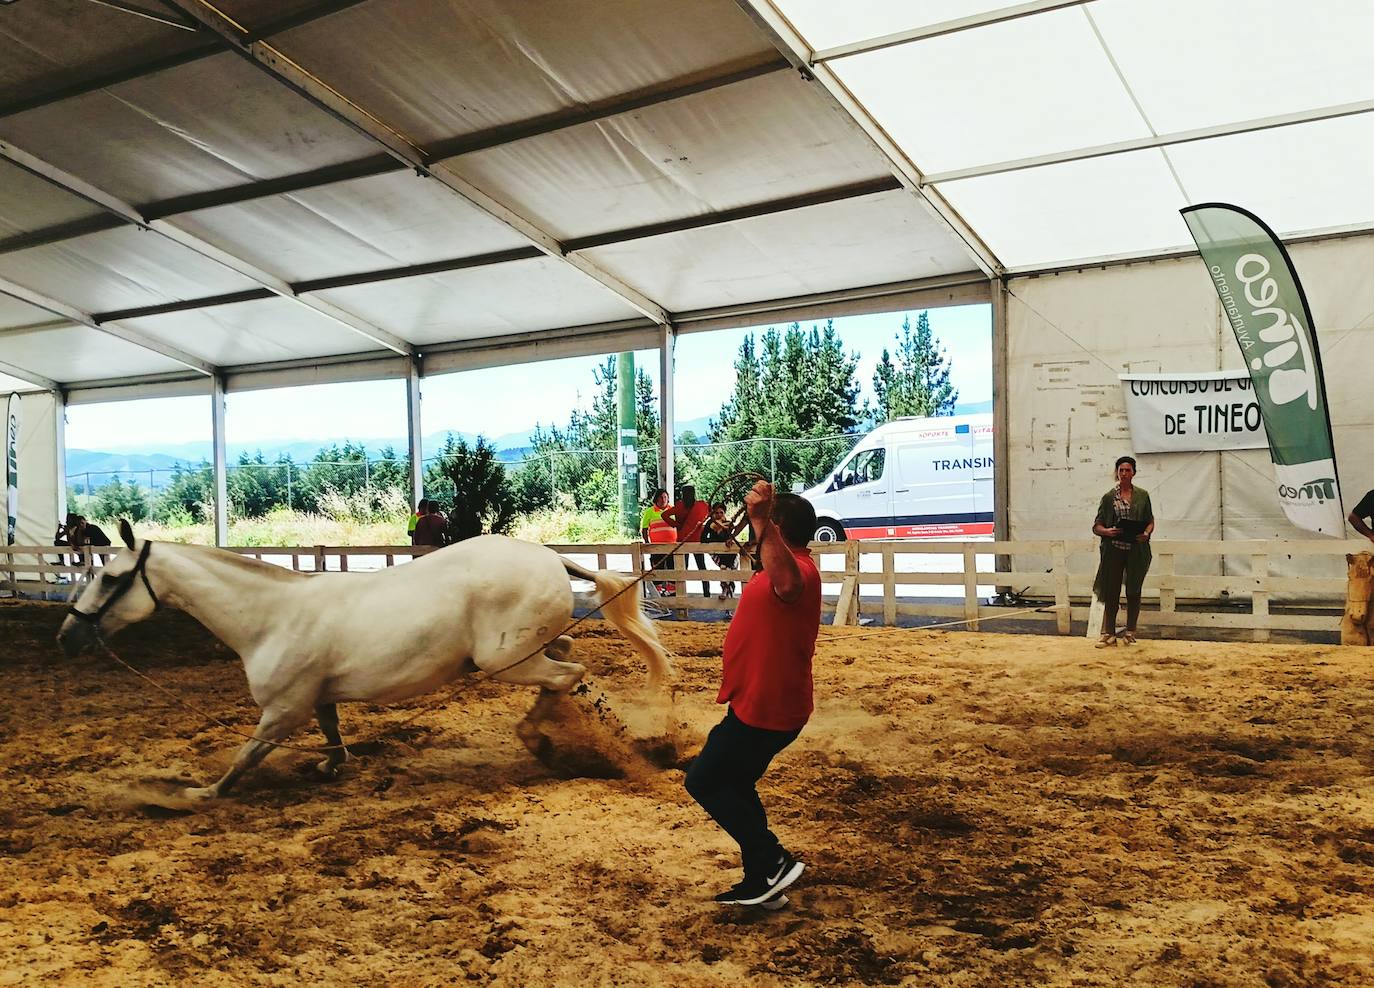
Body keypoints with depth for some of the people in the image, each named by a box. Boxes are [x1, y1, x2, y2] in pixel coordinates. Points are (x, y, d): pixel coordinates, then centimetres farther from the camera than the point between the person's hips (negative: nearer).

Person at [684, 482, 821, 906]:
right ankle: (760, 883, 27)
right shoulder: (789, 567, 11)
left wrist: (761, 521, -61)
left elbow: (787, 581, -51)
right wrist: (761, 518, 46)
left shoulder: (801, 571, -24)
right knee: (734, 787, 20)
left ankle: (774, 861, 2)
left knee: (704, 783, -1)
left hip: (764, 709, -11)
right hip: (762, 705, 11)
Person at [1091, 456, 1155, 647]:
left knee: (1133, 591, 6)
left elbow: (1150, 521, 10)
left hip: (1137, 550, 1)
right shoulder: (1109, 497, 4)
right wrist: (1107, 531, -17)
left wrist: (1146, 534, -10)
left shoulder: (1143, 495, 8)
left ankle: (1130, 632, 17)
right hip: (1114, 550, -1)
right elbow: (1096, 526, 4)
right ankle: (1108, 633, 8)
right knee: (1111, 591, 0)